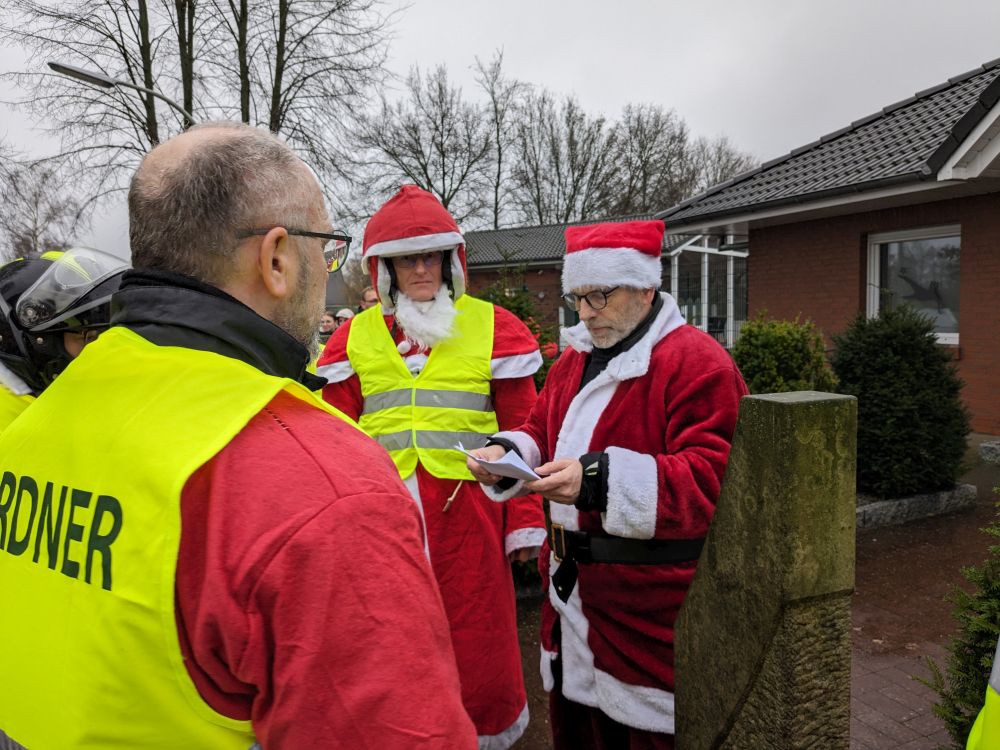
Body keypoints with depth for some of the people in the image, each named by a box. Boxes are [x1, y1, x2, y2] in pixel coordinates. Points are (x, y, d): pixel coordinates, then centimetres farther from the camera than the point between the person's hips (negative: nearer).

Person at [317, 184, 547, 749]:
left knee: (476, 637, 10)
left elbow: (522, 434, 1)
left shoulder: (494, 328, 1)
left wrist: (526, 523, -1)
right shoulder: (354, 337, 8)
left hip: (466, 511, -2)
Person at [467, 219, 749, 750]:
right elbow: (542, 432, 19)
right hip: (572, 590, 7)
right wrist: (506, 452, -4)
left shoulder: (697, 363, -15)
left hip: (652, 611, -7)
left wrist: (600, 479, -33)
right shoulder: (575, 361, 12)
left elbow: (711, 481, -23)